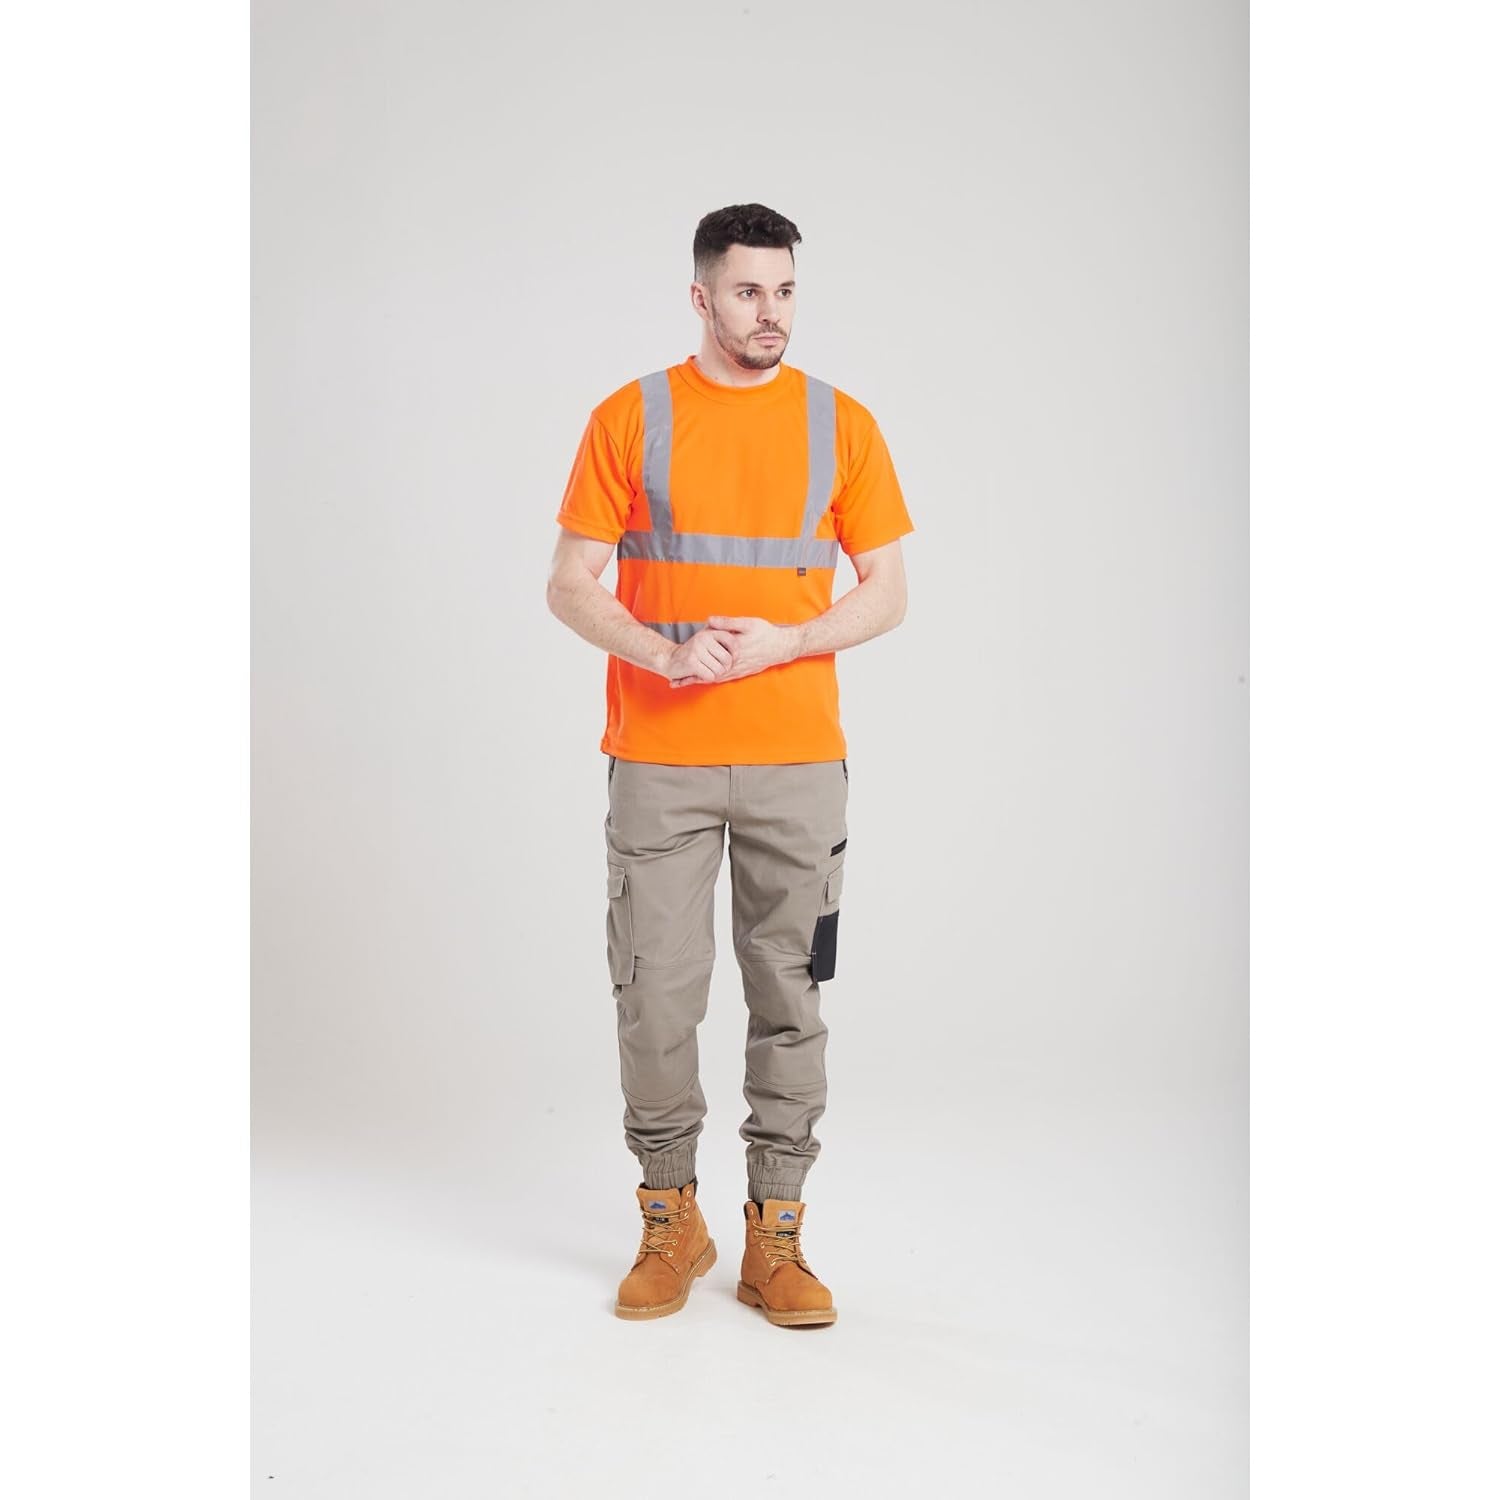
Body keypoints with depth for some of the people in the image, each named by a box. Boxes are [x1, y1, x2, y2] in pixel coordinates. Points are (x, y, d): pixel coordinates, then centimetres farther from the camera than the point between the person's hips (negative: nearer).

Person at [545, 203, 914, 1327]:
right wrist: (662, 651, -15)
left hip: (798, 760, 1)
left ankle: (776, 1239, 16)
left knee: (790, 998, 5)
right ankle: (671, 1222, 20)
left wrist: (782, 642, -11)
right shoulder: (630, 419, 4)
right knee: (656, 995, 1)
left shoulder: (840, 424, 7)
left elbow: (887, 593, 7)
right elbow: (570, 586, 3)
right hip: (658, 760, -1)